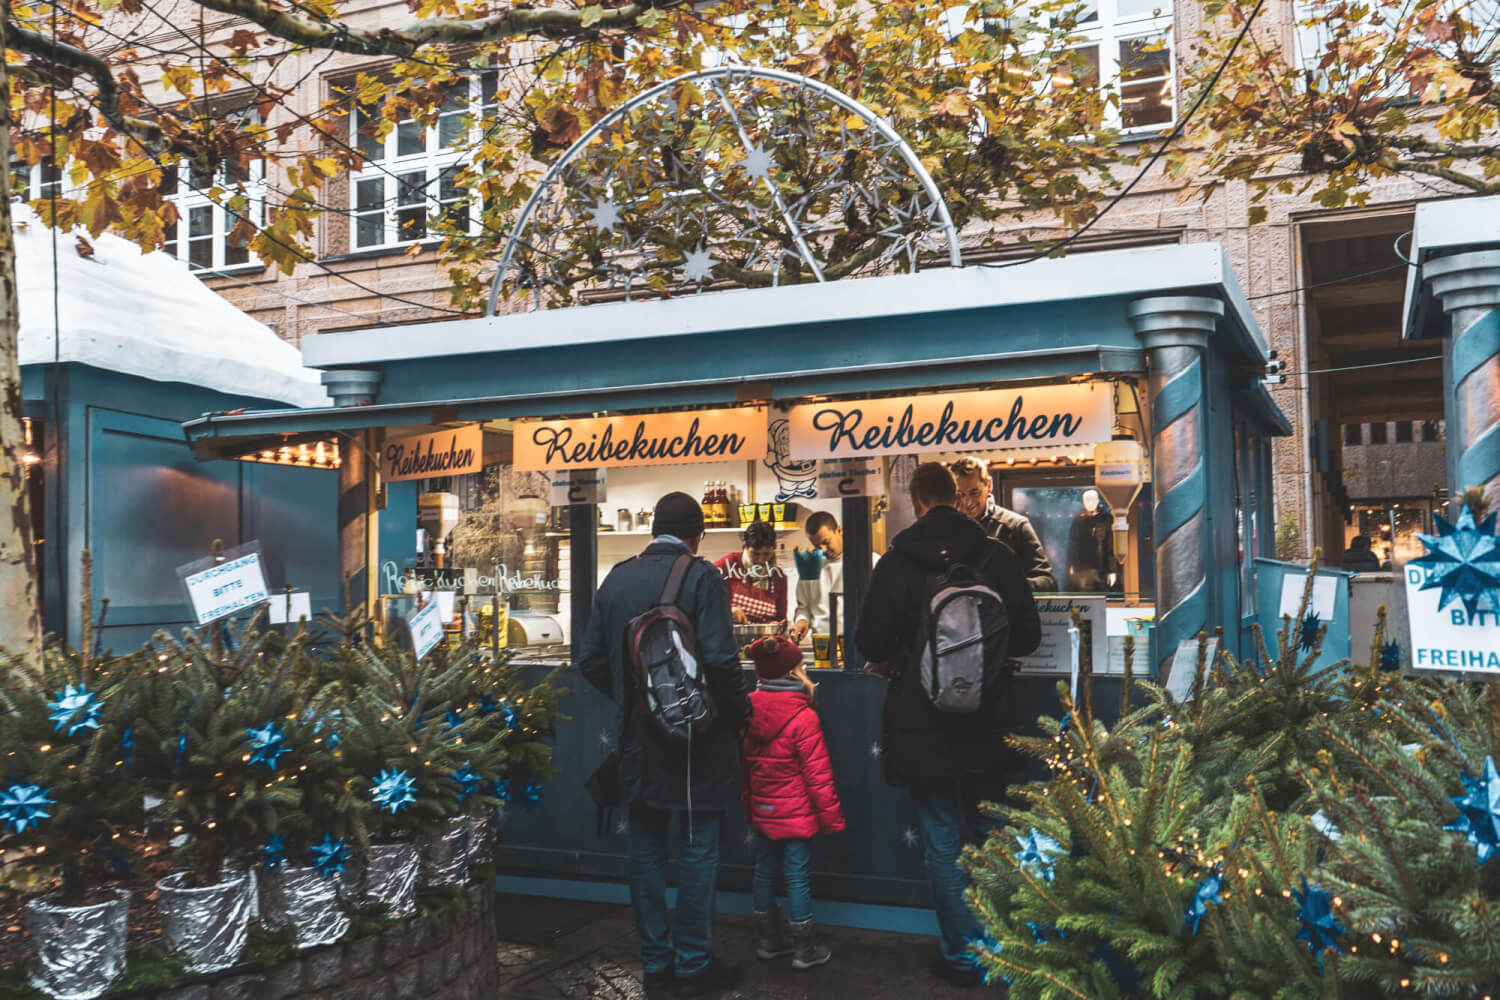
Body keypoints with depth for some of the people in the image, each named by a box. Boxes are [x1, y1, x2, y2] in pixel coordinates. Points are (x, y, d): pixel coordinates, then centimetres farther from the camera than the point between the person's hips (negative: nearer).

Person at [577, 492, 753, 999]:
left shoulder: (616, 579, 4)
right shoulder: (701, 577, -12)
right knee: (699, 847, 6)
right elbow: (719, 658, -20)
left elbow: (591, 661, 5)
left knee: (646, 847, 13)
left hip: (638, 738, 5)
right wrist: (741, 708, -4)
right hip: (696, 735, -5)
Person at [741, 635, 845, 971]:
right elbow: (818, 774, -16)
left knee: (764, 871, 15)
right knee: (797, 876, 2)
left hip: (761, 812, 6)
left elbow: (743, 764, 9)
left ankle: (771, 940, 28)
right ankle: (805, 949, 12)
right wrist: (831, 816, -7)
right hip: (796, 814, -6)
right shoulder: (803, 718, -19)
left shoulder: (748, 711, -2)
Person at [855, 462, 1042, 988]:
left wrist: (891, 662, 14)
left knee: (942, 842, 7)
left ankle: (963, 955, 14)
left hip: (923, 726, -3)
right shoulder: (997, 557, -4)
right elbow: (1028, 636, 0)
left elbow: (871, 642, -8)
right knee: (990, 836, 18)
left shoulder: (898, 563, -10)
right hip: (989, 723, 3)